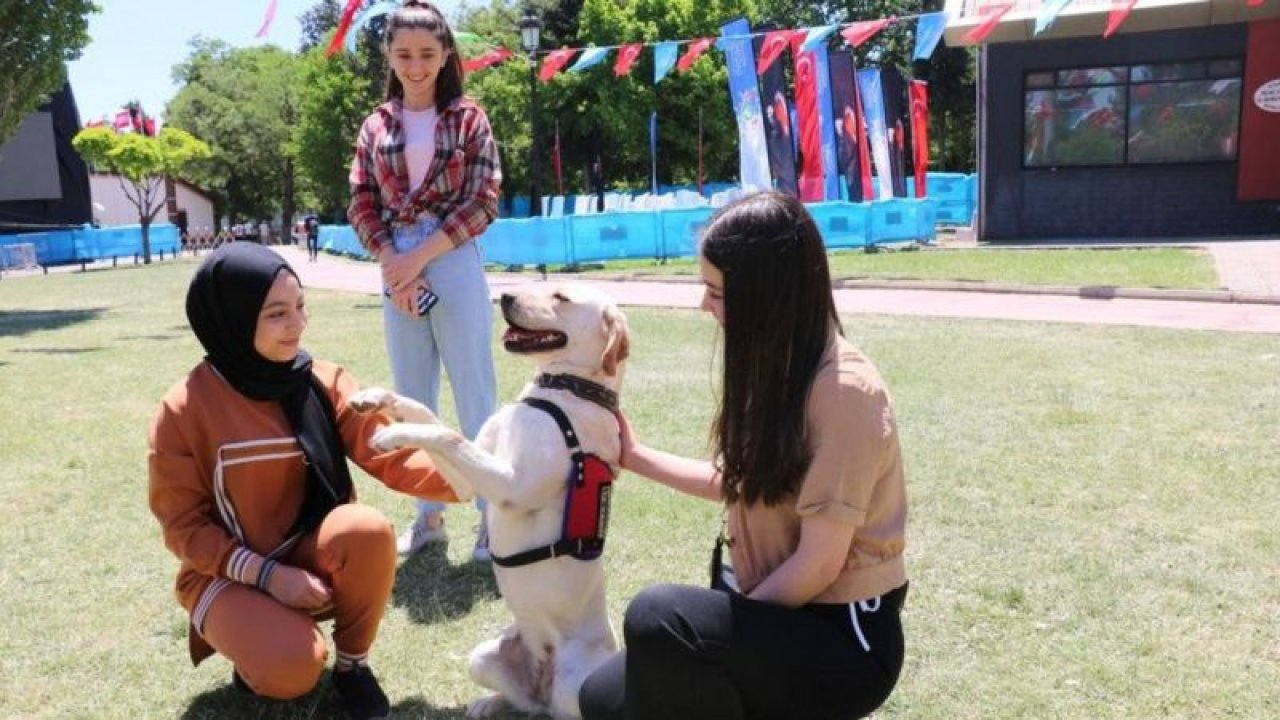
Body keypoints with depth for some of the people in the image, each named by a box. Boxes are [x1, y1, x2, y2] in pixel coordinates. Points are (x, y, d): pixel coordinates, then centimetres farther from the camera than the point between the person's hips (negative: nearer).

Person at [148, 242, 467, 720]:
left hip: (311, 556, 3)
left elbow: (389, 453, -16)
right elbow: (183, 524, -10)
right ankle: (257, 648, 9)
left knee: (369, 530, -31)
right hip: (231, 573, -2)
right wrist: (267, 573, -21)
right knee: (294, 668, -30)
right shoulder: (185, 409, -13)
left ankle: (353, 664, -6)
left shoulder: (322, 381, -7)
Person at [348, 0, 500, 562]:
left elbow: (482, 203, -6)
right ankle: (429, 514, 22)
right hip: (397, 272, 4)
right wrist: (394, 266, -11)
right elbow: (362, 207, 5)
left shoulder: (468, 118, 1)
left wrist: (419, 258, -12)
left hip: (455, 267, -4)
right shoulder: (375, 126, 10)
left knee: (475, 396, 0)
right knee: (412, 400, 10)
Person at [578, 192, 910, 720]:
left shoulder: (843, 390, -23)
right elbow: (737, 483, 17)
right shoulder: (773, 369, 3)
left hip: (843, 637, -8)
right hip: (779, 610, 8)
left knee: (658, 619, -32)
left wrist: (726, 633, -12)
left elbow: (819, 564, -21)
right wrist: (634, 456, 19)